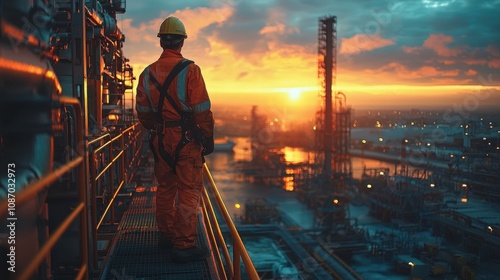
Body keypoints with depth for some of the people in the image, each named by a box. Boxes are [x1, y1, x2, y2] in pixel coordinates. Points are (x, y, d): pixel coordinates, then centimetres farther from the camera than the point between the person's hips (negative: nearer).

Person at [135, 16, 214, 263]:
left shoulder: (147, 73, 4)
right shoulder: (189, 70, -12)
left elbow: (143, 111, 9)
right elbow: (202, 110, -14)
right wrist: (208, 138, -4)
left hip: (160, 139, 6)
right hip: (187, 139, -5)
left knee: (165, 187, 17)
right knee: (188, 191, 0)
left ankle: (166, 235, 31)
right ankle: (184, 245, 2)